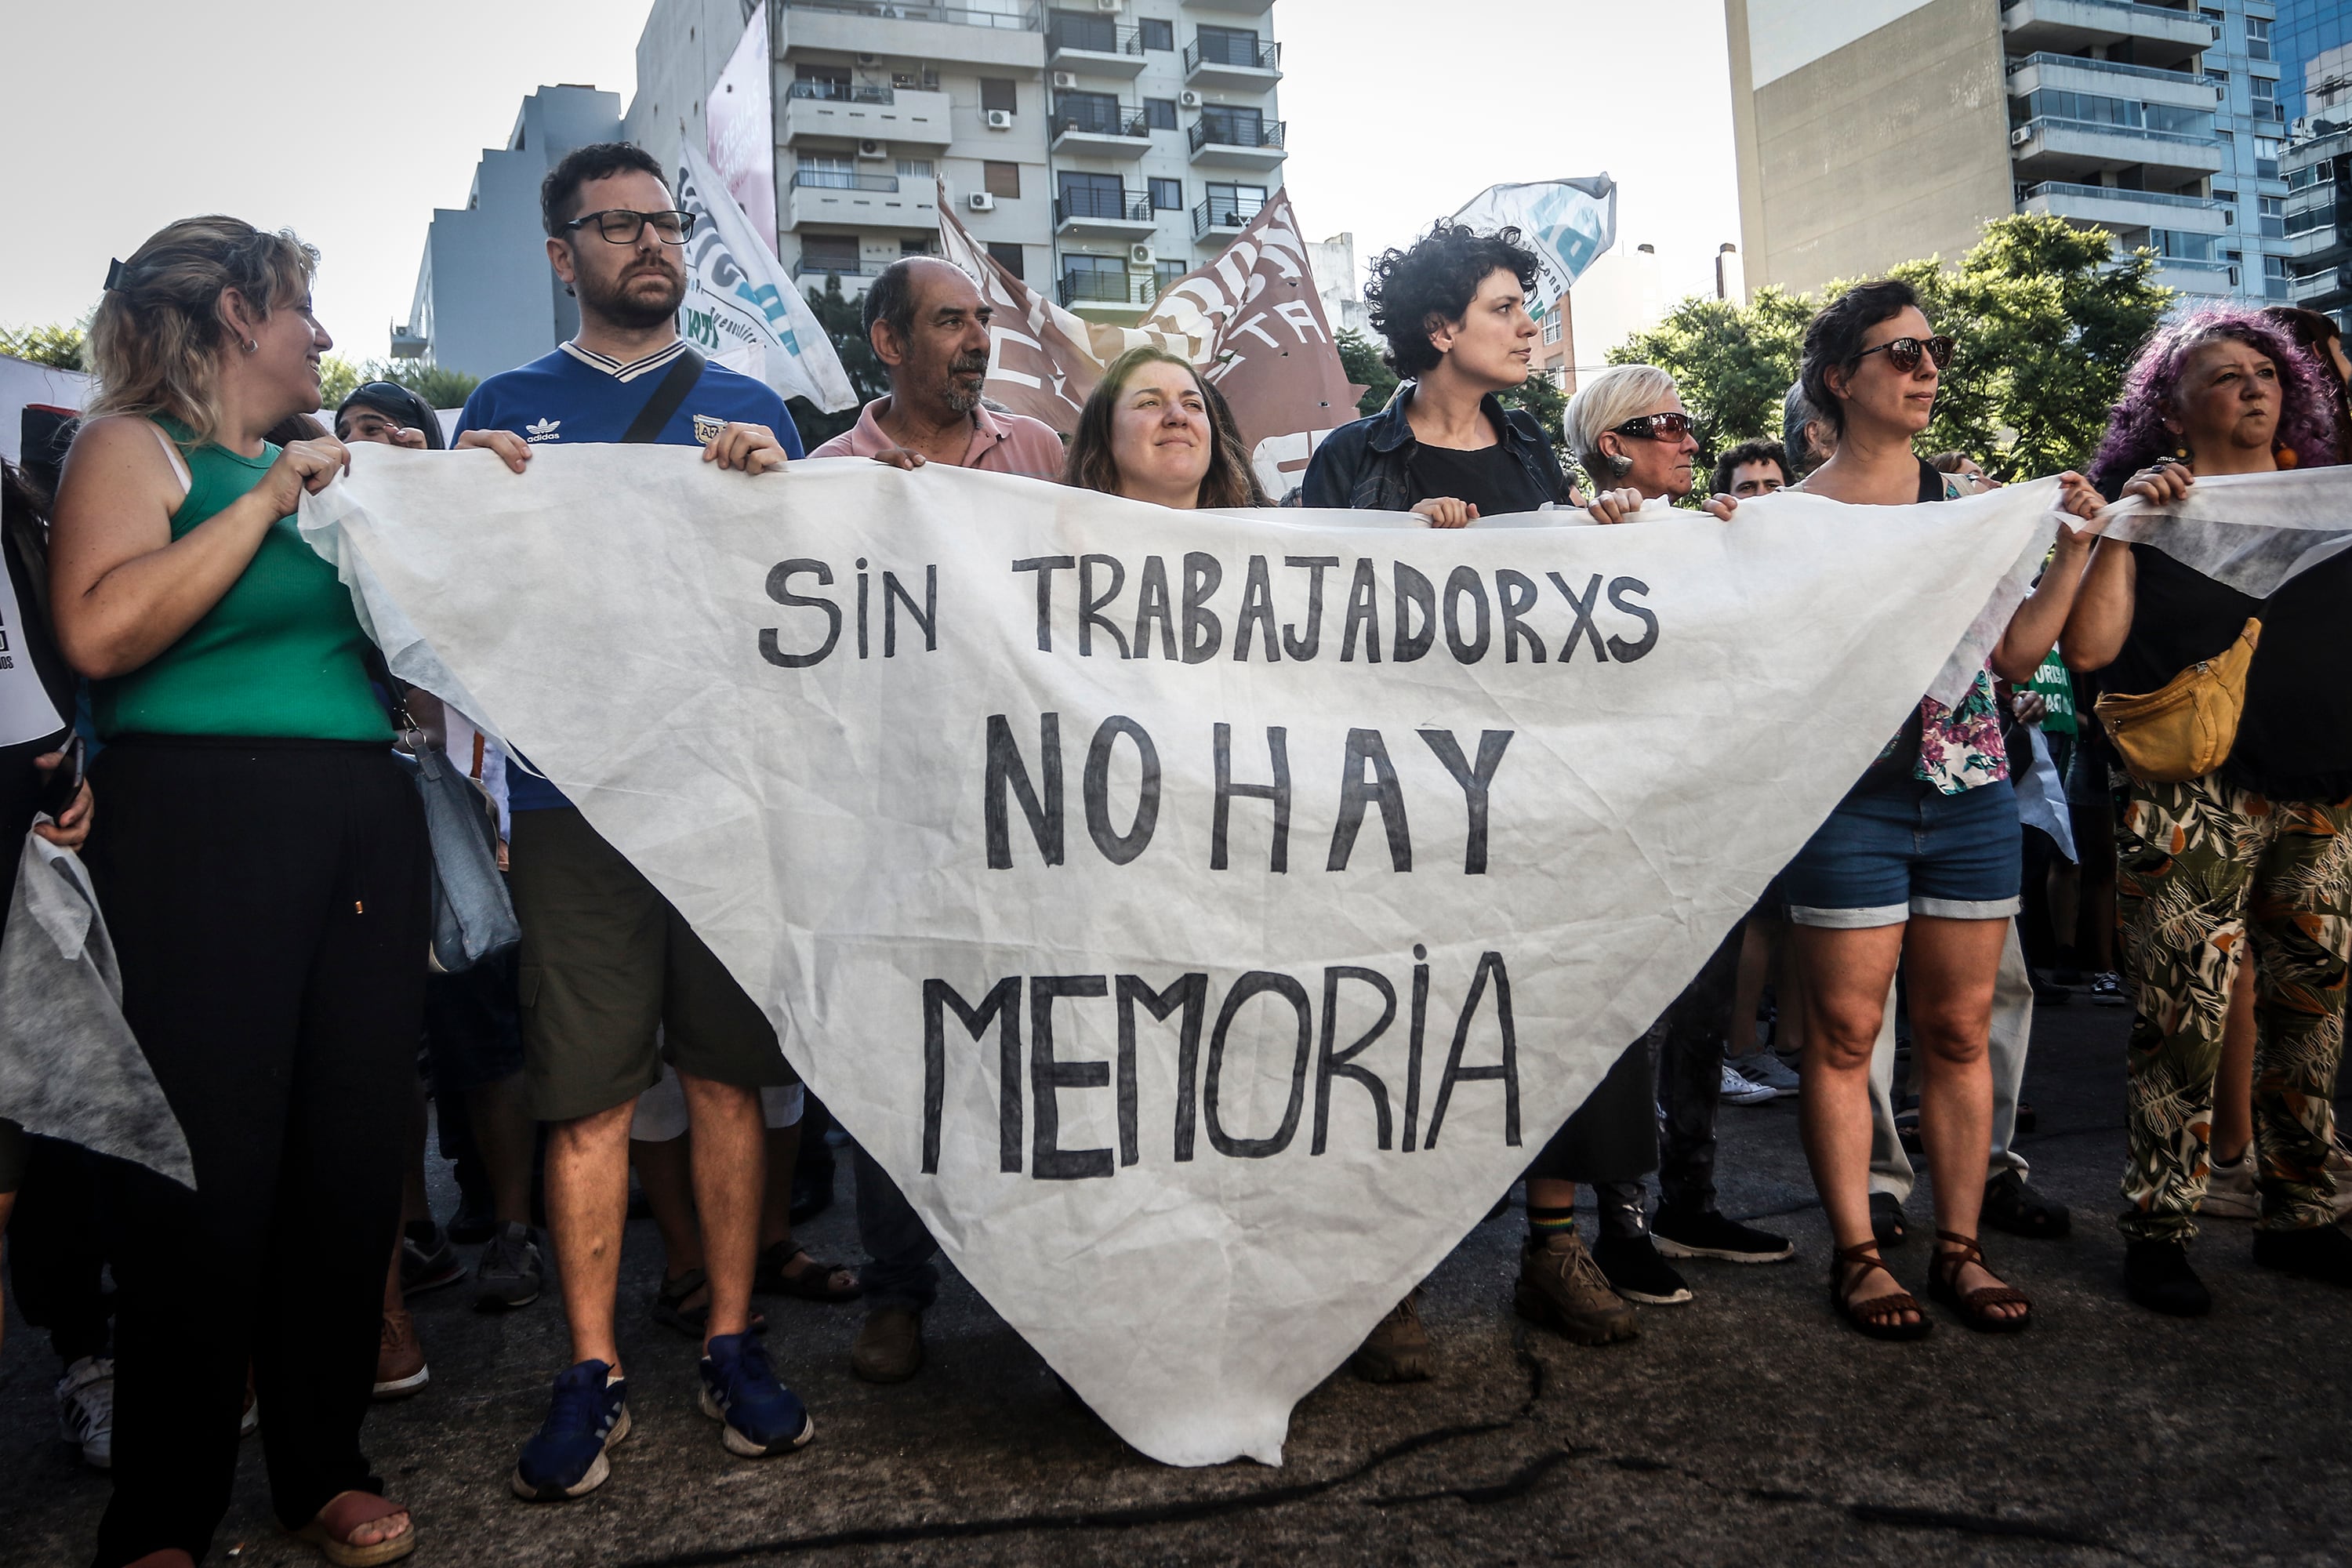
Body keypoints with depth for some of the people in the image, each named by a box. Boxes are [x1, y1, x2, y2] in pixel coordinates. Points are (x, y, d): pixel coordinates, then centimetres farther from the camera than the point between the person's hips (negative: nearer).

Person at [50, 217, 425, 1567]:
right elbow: (101, 631, -15)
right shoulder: (135, 445, 2)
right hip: (204, 829, -6)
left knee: (353, 1154, 6)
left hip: (367, 825, 6)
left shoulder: (322, 469, 20)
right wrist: (264, 500, -12)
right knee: (206, 1172, -3)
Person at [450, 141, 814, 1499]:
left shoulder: (749, 407, 14)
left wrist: (777, 487, -7)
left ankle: (733, 1345, 17)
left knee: (731, 1078, 5)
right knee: (588, 1094, 1)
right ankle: (593, 1372, 14)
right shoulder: (508, 408, 13)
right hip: (574, 790, 0)